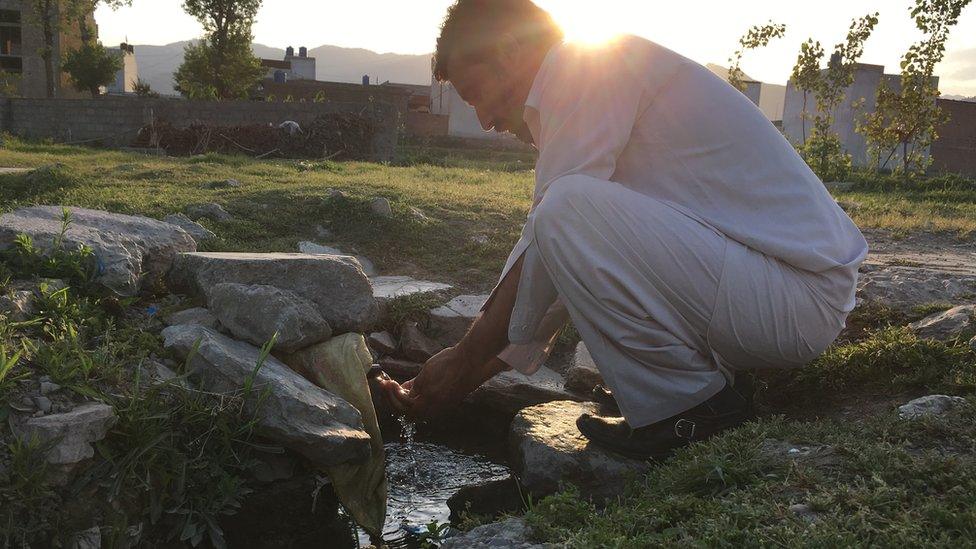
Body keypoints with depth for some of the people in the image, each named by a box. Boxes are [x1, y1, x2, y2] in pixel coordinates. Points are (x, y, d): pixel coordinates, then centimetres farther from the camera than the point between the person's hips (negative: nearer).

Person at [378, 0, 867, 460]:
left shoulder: (590, 67, -11)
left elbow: (553, 229, -16)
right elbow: (548, 260, 18)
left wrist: (463, 363, -5)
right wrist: (473, 371, 16)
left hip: (801, 298, -10)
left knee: (570, 210, -24)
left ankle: (691, 406, -11)